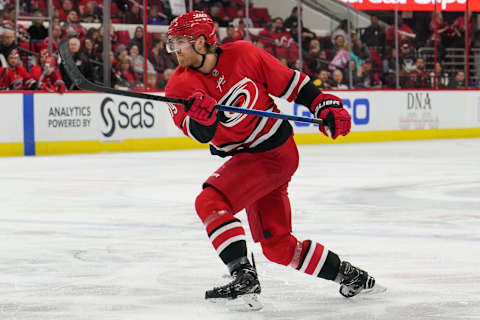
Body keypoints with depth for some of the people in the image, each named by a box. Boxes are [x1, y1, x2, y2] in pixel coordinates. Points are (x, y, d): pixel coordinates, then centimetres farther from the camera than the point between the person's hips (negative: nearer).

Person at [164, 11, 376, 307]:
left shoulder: (242, 54, -13)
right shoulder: (180, 85, -5)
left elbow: (290, 82, -2)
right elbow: (202, 133, -20)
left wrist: (326, 105, -5)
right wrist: (200, 116, -42)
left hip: (276, 152, -6)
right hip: (245, 158, 6)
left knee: (210, 201, -24)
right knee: (277, 245, 9)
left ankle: (244, 277, -27)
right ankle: (351, 276, 24)